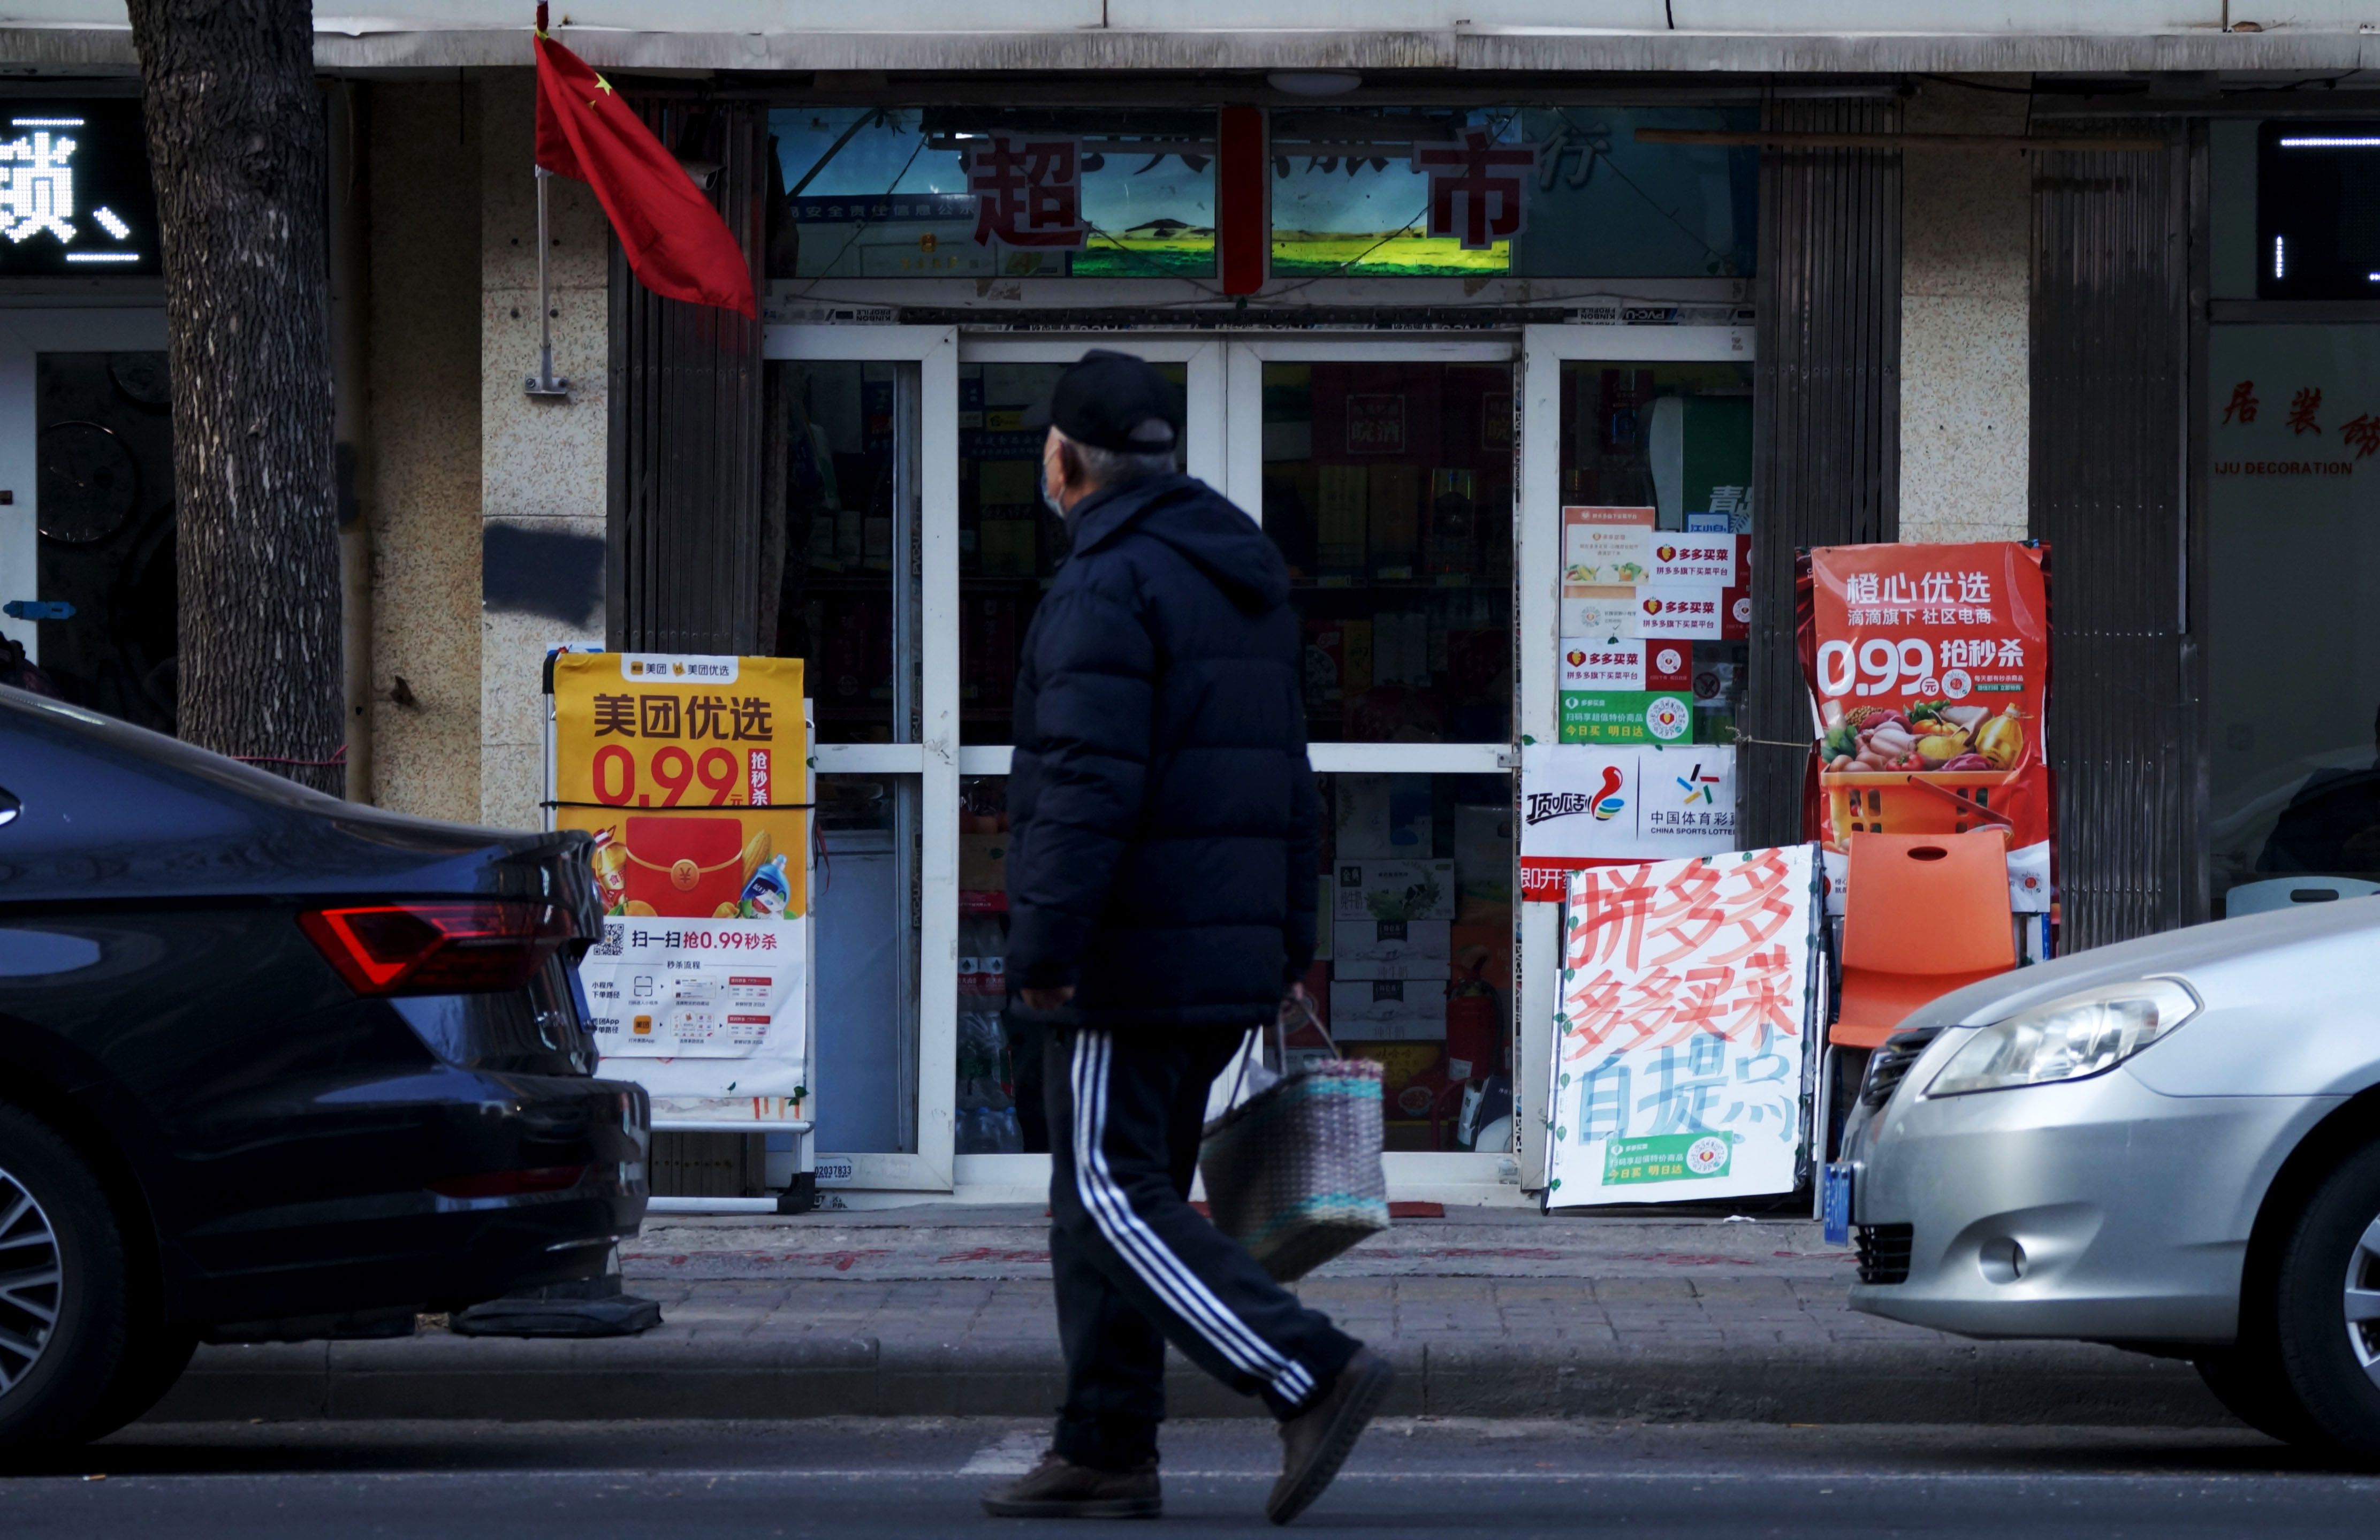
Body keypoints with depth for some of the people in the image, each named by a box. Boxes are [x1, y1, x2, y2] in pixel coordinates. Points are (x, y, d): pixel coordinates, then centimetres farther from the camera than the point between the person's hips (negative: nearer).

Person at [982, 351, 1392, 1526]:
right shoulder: (1239, 579, 17)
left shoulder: (1107, 585, -13)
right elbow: (1285, 781, 19)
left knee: (1116, 1196, -8)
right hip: (1226, 956, 9)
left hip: (1130, 957, -9)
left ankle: (1312, 1374, -18)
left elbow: (1087, 787, -22)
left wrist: (1041, 948, -21)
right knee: (1113, 1195, 13)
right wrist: (1288, 943, 22)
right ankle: (1105, 1453, 12)